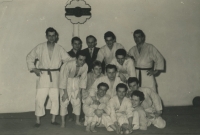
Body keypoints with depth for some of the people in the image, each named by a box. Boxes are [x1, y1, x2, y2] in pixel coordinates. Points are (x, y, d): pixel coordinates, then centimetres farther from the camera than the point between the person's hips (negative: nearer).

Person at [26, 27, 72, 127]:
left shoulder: (60, 49, 6)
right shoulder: (40, 47, 3)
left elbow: (67, 60, 4)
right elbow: (29, 57, 10)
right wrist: (33, 68, -1)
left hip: (55, 76, 2)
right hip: (43, 75, -2)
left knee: (56, 99, 4)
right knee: (40, 99, -3)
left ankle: (53, 119, 19)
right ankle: (38, 121, 10)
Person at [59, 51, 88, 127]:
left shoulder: (85, 66, -22)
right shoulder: (69, 65, -33)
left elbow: (83, 79, -8)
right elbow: (64, 78, -24)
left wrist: (80, 92, -6)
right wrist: (65, 92, -19)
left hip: (76, 81, 3)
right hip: (67, 81, -3)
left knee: (77, 101, 3)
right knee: (64, 101, -5)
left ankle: (77, 120, 17)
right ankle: (63, 122, 7)